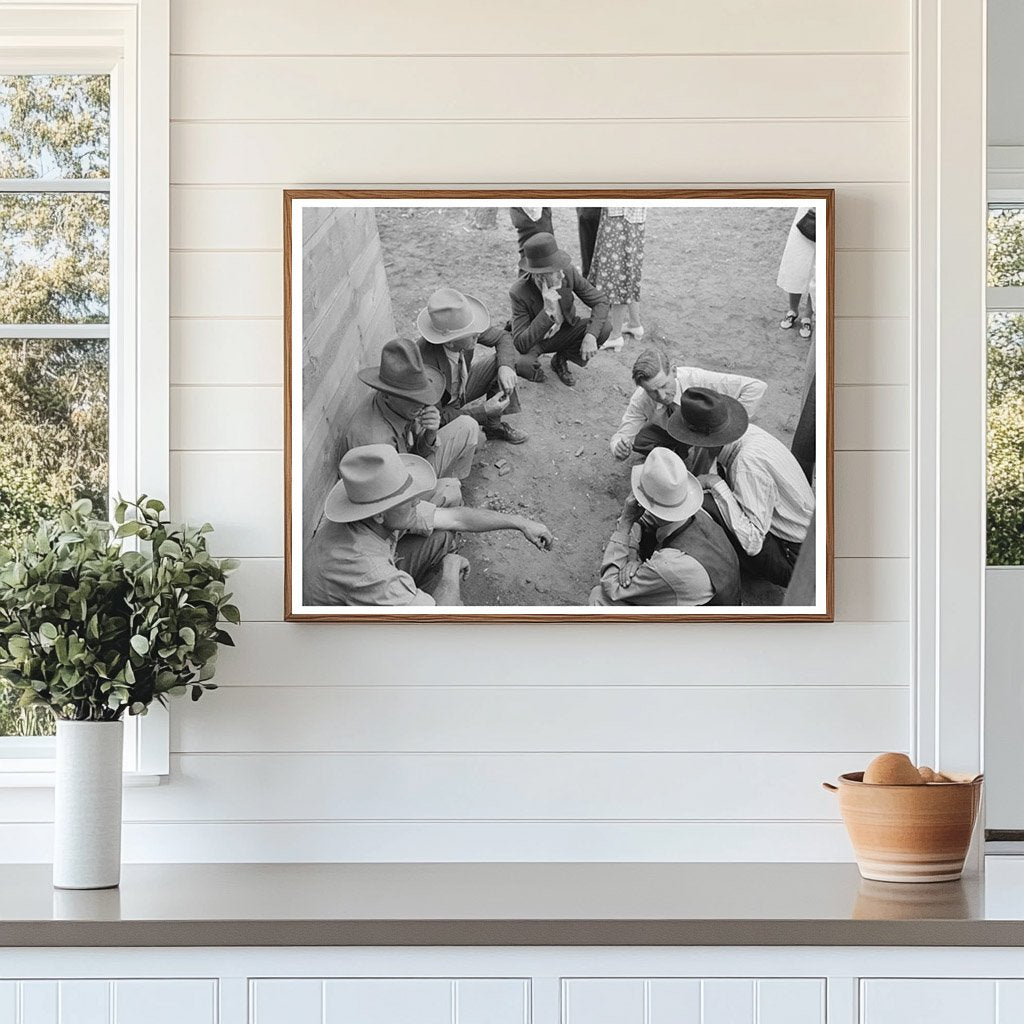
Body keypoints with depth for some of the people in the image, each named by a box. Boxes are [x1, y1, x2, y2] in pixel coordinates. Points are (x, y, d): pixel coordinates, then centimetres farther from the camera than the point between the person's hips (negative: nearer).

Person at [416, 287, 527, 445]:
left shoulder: (463, 328, -23)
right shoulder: (426, 362, -39)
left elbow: (503, 337, -4)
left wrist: (505, 367, -25)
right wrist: (484, 411, -33)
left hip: (461, 390, 6)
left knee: (503, 359, -10)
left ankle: (494, 426, 7)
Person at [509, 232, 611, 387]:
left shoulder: (568, 272, -24)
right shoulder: (519, 293, -33)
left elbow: (600, 302, -17)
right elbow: (520, 344, -36)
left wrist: (591, 336, -33)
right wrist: (547, 311, -46)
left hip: (562, 332, 4)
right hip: (532, 339, -4)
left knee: (603, 329, -21)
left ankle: (560, 360, 5)